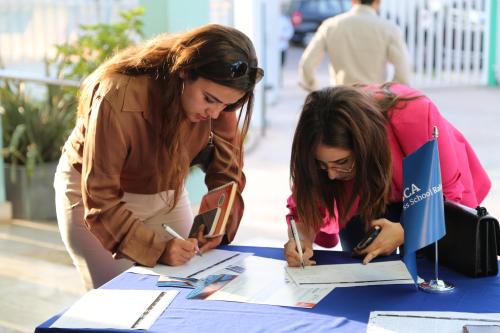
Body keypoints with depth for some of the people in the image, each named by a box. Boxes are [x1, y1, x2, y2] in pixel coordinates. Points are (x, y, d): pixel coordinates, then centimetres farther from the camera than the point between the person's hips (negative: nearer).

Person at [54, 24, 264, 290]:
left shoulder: (216, 93, -21)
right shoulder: (118, 100, -36)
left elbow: (227, 170, -11)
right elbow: (100, 199, -31)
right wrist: (156, 248, -41)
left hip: (165, 190, 5)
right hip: (92, 191, -4)